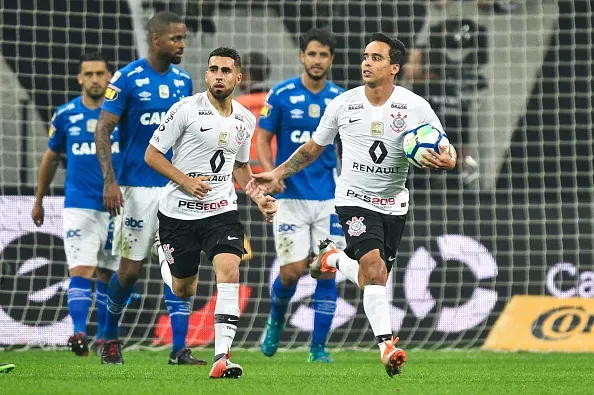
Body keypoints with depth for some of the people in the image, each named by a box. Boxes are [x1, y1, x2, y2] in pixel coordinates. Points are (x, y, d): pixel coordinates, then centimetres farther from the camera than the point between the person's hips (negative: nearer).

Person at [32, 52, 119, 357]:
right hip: (78, 206, -1)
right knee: (81, 270, -14)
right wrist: (39, 201, 20)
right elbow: (51, 158, 15)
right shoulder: (65, 115, 2)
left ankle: (103, 337, 19)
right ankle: (79, 334, -23)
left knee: (108, 275, 8)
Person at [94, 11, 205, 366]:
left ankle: (180, 349, -5)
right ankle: (110, 337, 24)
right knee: (132, 268, 1)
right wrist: (110, 181, -18)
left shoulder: (183, 81, 8)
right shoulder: (128, 79, -9)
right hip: (138, 187, -4)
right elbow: (103, 131, -9)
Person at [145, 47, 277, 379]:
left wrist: (259, 197, 9)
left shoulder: (246, 120, 6)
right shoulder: (187, 109, -10)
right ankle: (166, 262, 51)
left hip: (222, 211, 2)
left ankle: (222, 357, -27)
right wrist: (186, 181, -18)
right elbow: (152, 154, -6)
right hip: (179, 213, -2)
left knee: (229, 270, -23)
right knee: (184, 290, 11)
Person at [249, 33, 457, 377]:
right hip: (355, 198, -2)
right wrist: (277, 174, 5)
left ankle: (333, 258, 37)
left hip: (394, 203, 2)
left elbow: (447, 152, -2)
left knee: (374, 278, 7)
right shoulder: (343, 104, -3)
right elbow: (313, 149, 11)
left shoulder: (415, 107, -6)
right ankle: (387, 344, -24)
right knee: (373, 264, -25)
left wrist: (444, 160, -26)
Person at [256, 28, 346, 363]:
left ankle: (319, 347, 4)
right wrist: (270, 171, -14)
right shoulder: (282, 94, -2)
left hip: (329, 199, 2)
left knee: (327, 272, -4)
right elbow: (264, 137, 2)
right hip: (291, 196, -2)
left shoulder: (341, 99, 5)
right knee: (293, 270, -7)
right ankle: (277, 320, 25)